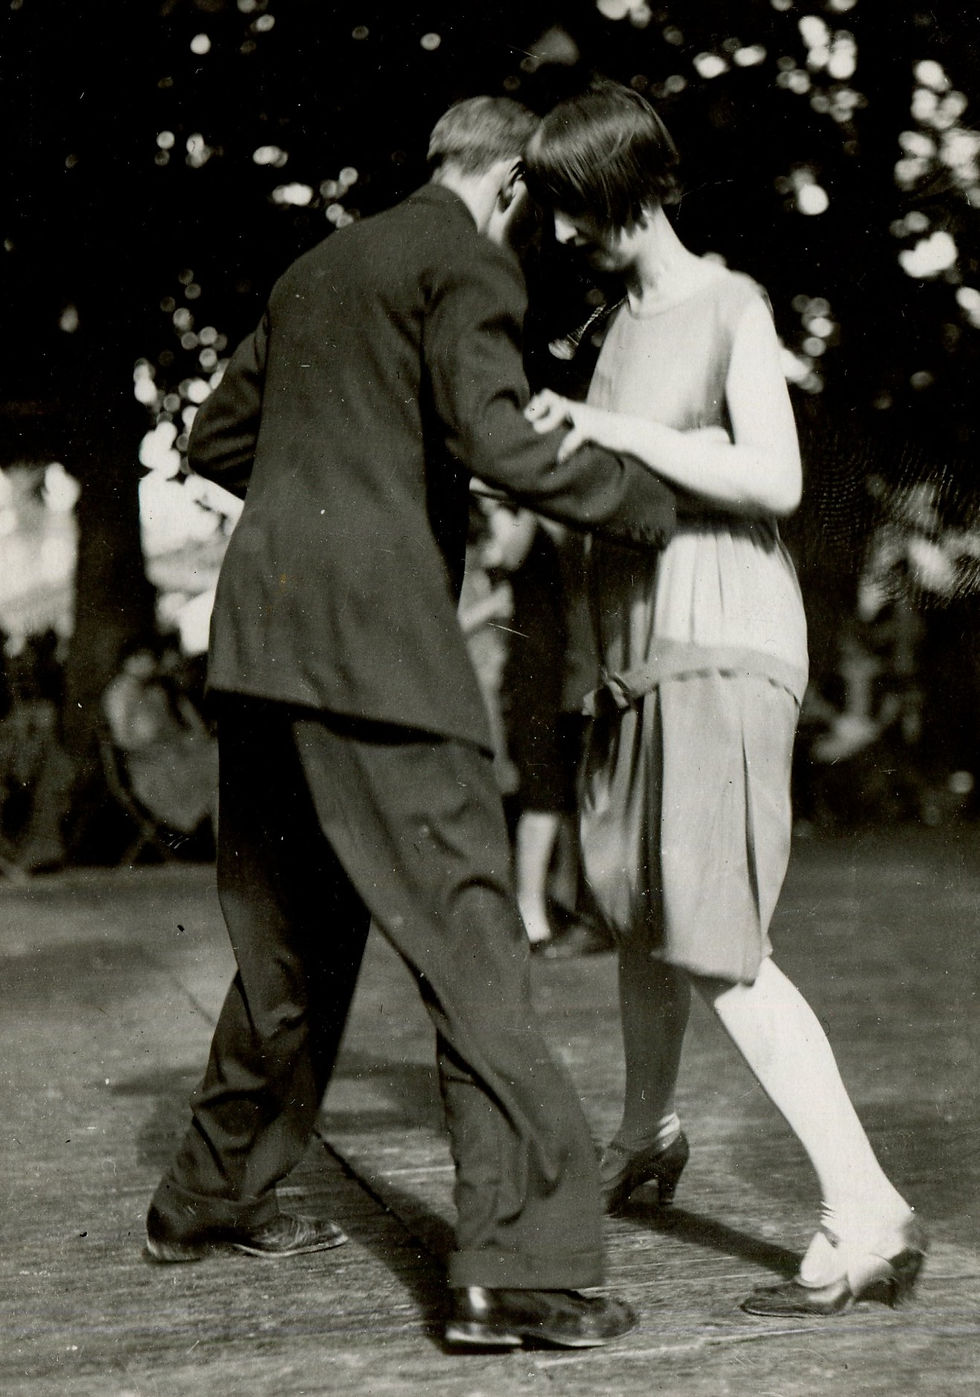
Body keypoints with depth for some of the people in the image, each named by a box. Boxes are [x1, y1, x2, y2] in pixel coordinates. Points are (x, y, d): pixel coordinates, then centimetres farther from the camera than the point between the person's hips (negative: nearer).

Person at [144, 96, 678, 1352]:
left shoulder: (316, 269, 23)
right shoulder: (468, 266, -1)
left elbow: (216, 438, 28)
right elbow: (492, 439, -15)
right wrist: (643, 502, -5)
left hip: (262, 633, 8)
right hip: (372, 636, -8)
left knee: (293, 938, 19)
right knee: (467, 935, -8)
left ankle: (210, 1200, 31)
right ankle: (516, 1266, -11)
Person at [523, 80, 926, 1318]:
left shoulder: (731, 307, -8)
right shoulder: (626, 319, 15)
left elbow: (774, 479, -20)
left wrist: (619, 432, -18)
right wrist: (557, 438, 7)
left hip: (723, 649, -8)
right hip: (641, 655, 8)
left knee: (717, 947, -14)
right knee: (642, 911, 19)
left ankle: (869, 1218, -10)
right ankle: (646, 1137, 41)